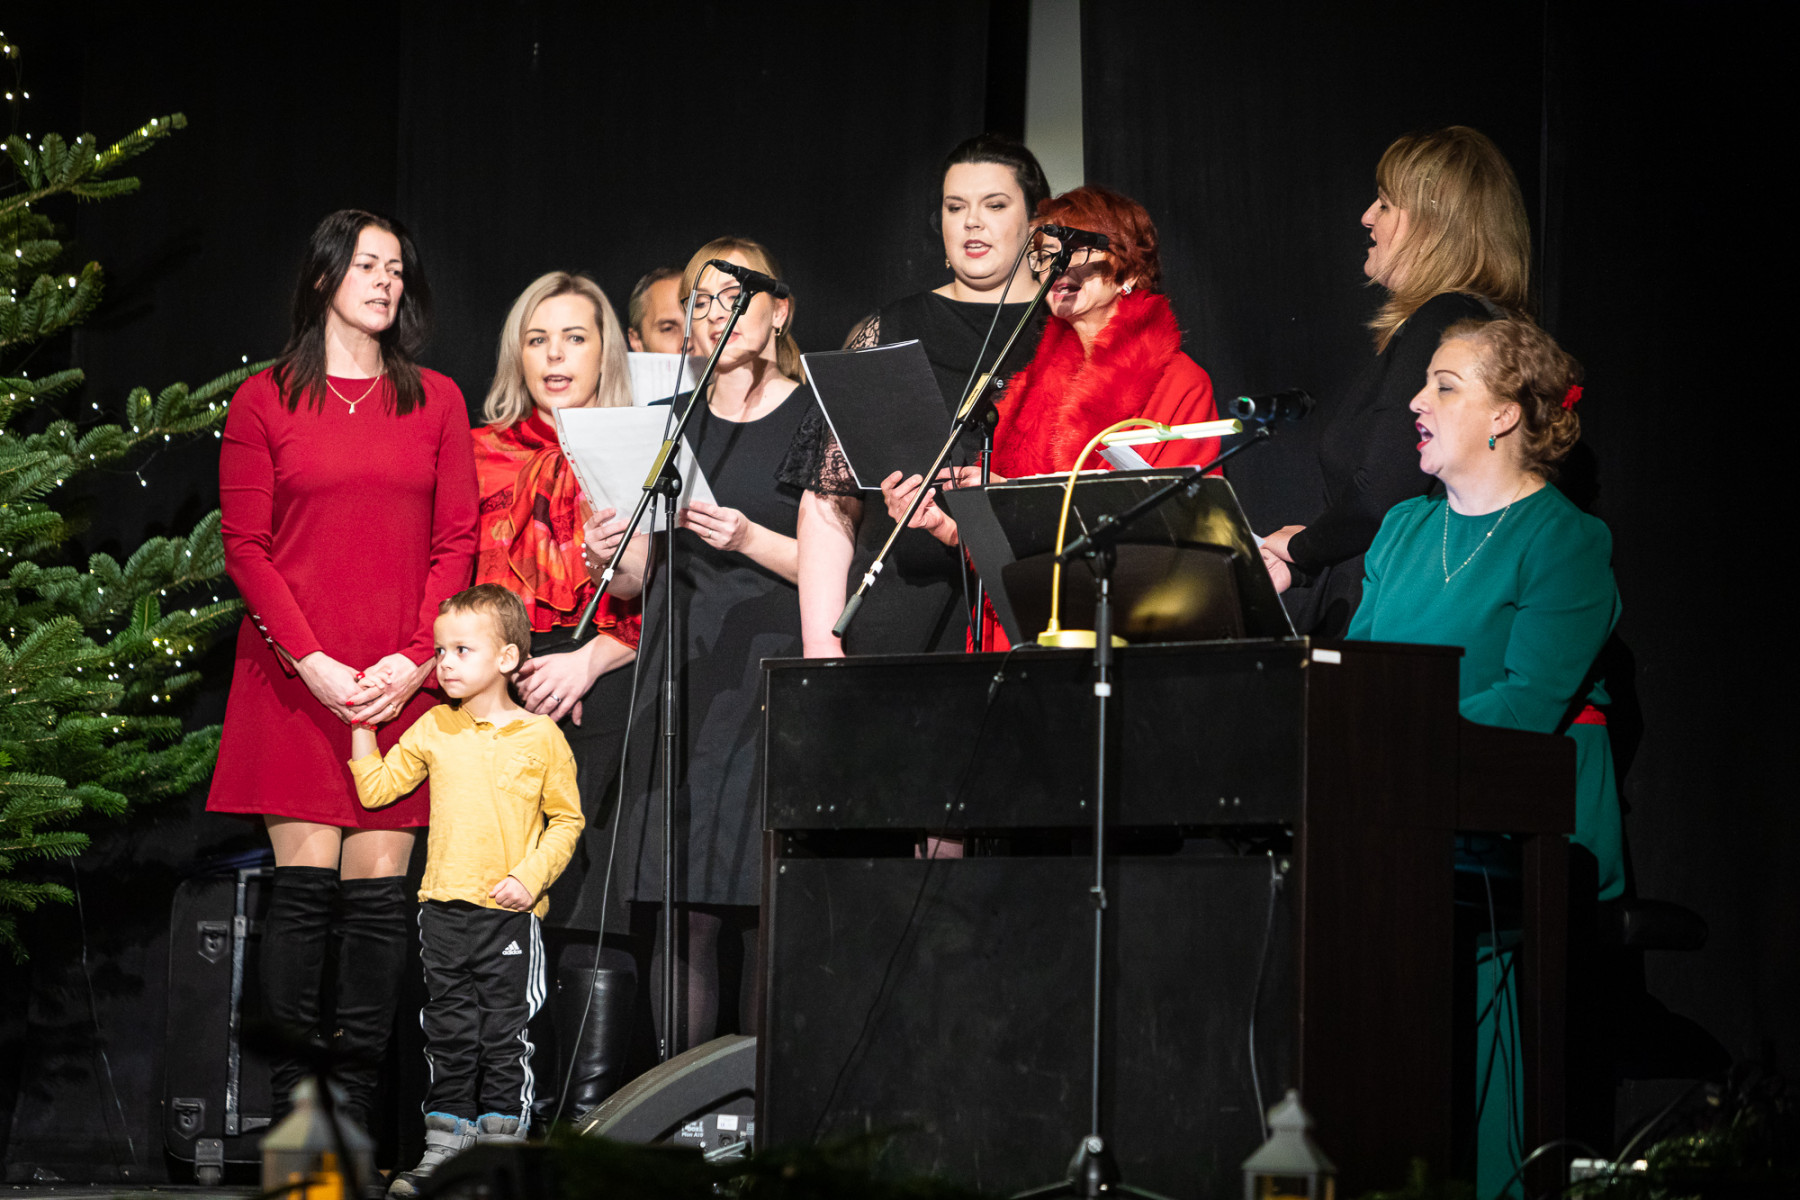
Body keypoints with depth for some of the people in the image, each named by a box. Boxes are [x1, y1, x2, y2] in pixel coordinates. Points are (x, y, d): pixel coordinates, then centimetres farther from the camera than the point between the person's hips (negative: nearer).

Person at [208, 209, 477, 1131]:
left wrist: (416, 659, -6)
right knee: (303, 879, -6)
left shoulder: (435, 400, 12)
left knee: (378, 887, -3)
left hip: (403, 681, 2)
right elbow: (245, 546, 2)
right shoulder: (264, 401, 7)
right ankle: (292, 1110, -2)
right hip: (294, 674, -1)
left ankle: (356, 1106, 1)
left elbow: (456, 541, 8)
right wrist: (310, 660, -10)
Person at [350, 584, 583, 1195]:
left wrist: (531, 875, -10)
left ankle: (501, 1140, 8)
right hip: (444, 909, 3)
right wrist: (362, 726, 4)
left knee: (505, 1034, 1)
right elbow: (377, 788, 11)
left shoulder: (540, 736, -3)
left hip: (510, 913, -3)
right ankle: (446, 1143, 15)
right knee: (448, 1031, 8)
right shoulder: (434, 730, 7)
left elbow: (566, 819, 2)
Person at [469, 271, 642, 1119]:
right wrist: (516, 668, -2)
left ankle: (591, 1111, -13)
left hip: (608, 692, -2)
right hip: (501, 692, 2)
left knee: (592, 904, -12)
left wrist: (589, 659, -10)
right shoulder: (487, 454, 18)